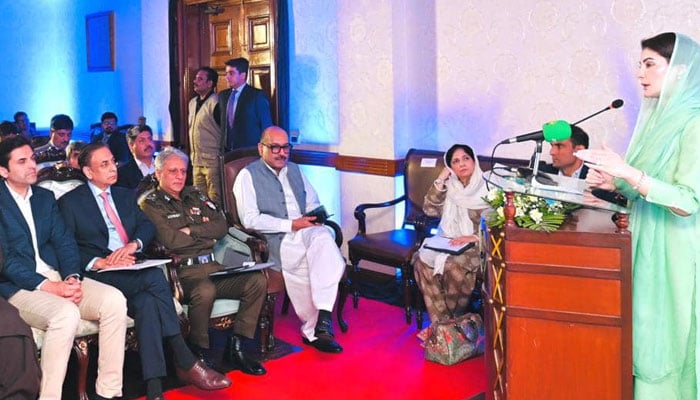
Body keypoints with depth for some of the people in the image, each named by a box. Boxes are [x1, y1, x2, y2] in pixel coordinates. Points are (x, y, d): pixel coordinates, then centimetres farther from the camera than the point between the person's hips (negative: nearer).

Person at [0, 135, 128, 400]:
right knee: (66, 314, -35)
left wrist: (72, 277, -10)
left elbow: (64, 242, 10)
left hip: (58, 278, 6)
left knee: (114, 299, -19)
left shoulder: (45, 197, 18)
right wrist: (49, 287, -20)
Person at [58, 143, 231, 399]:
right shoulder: (70, 202, 7)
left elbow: (147, 225, 11)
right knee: (155, 277, -33)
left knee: (146, 302, -32)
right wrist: (98, 262, -19)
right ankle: (186, 363, -30)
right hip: (100, 275, -4)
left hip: (133, 270, 4)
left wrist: (134, 245, -12)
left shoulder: (125, 196, 23)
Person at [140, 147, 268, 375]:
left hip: (213, 266, 6)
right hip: (183, 271, -6)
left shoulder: (195, 196, 24)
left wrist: (191, 231, -2)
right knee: (205, 290, -38)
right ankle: (199, 353, -17)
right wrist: (205, 234, 4)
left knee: (258, 281, -17)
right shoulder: (151, 204, 5)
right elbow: (169, 241, -11)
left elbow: (221, 226, 12)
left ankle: (237, 347, -10)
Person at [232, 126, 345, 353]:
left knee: (324, 238, -32)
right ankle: (314, 330, -17)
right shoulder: (248, 176, 5)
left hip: (306, 231, 4)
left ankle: (323, 317, -35)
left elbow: (313, 202, 27)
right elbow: (250, 219, -7)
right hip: (277, 240, -4)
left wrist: (314, 216, 1)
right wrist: (291, 225, -12)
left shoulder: (294, 170, 25)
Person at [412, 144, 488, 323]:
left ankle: (456, 318, -10)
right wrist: (440, 181, -7)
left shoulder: (487, 189, -6)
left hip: (476, 246, -5)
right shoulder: (449, 187, 9)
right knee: (422, 260, -23)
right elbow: (429, 209, -1)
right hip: (447, 242, 5)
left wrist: (474, 237, -27)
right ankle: (441, 320, -19)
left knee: (453, 265, -34)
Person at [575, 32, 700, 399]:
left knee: (667, 336, 3)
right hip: (647, 244, 8)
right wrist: (614, 184, 0)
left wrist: (626, 171, -27)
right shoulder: (659, 118, 9)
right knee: (649, 333, 15)